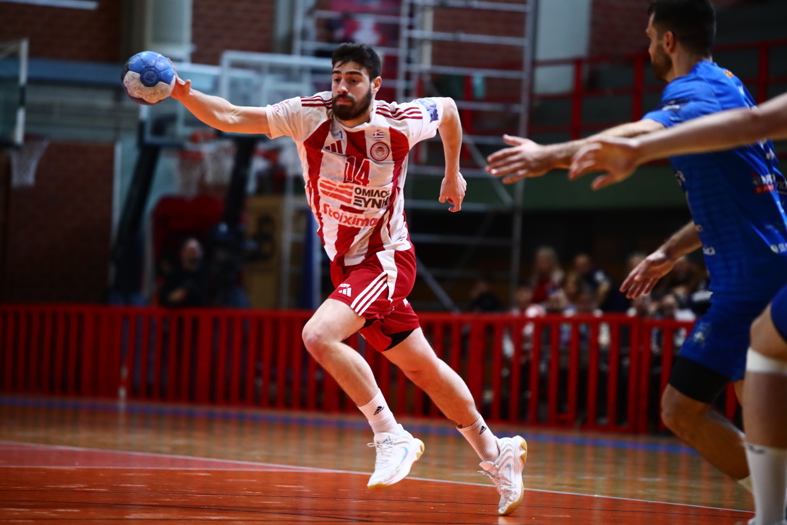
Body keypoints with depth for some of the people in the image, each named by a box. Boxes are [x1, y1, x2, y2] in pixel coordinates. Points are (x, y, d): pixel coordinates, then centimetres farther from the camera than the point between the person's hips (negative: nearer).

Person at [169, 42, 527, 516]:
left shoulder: (401, 122, -14)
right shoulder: (310, 115, -10)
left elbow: (448, 108, 9)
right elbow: (230, 117, -19)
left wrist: (453, 173, 19)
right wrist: (185, 95, -36)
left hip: (387, 260, -5)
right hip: (346, 264, 5)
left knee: (319, 335, -27)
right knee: (424, 370, 14)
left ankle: (392, 437, -15)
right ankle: (496, 453, 32)